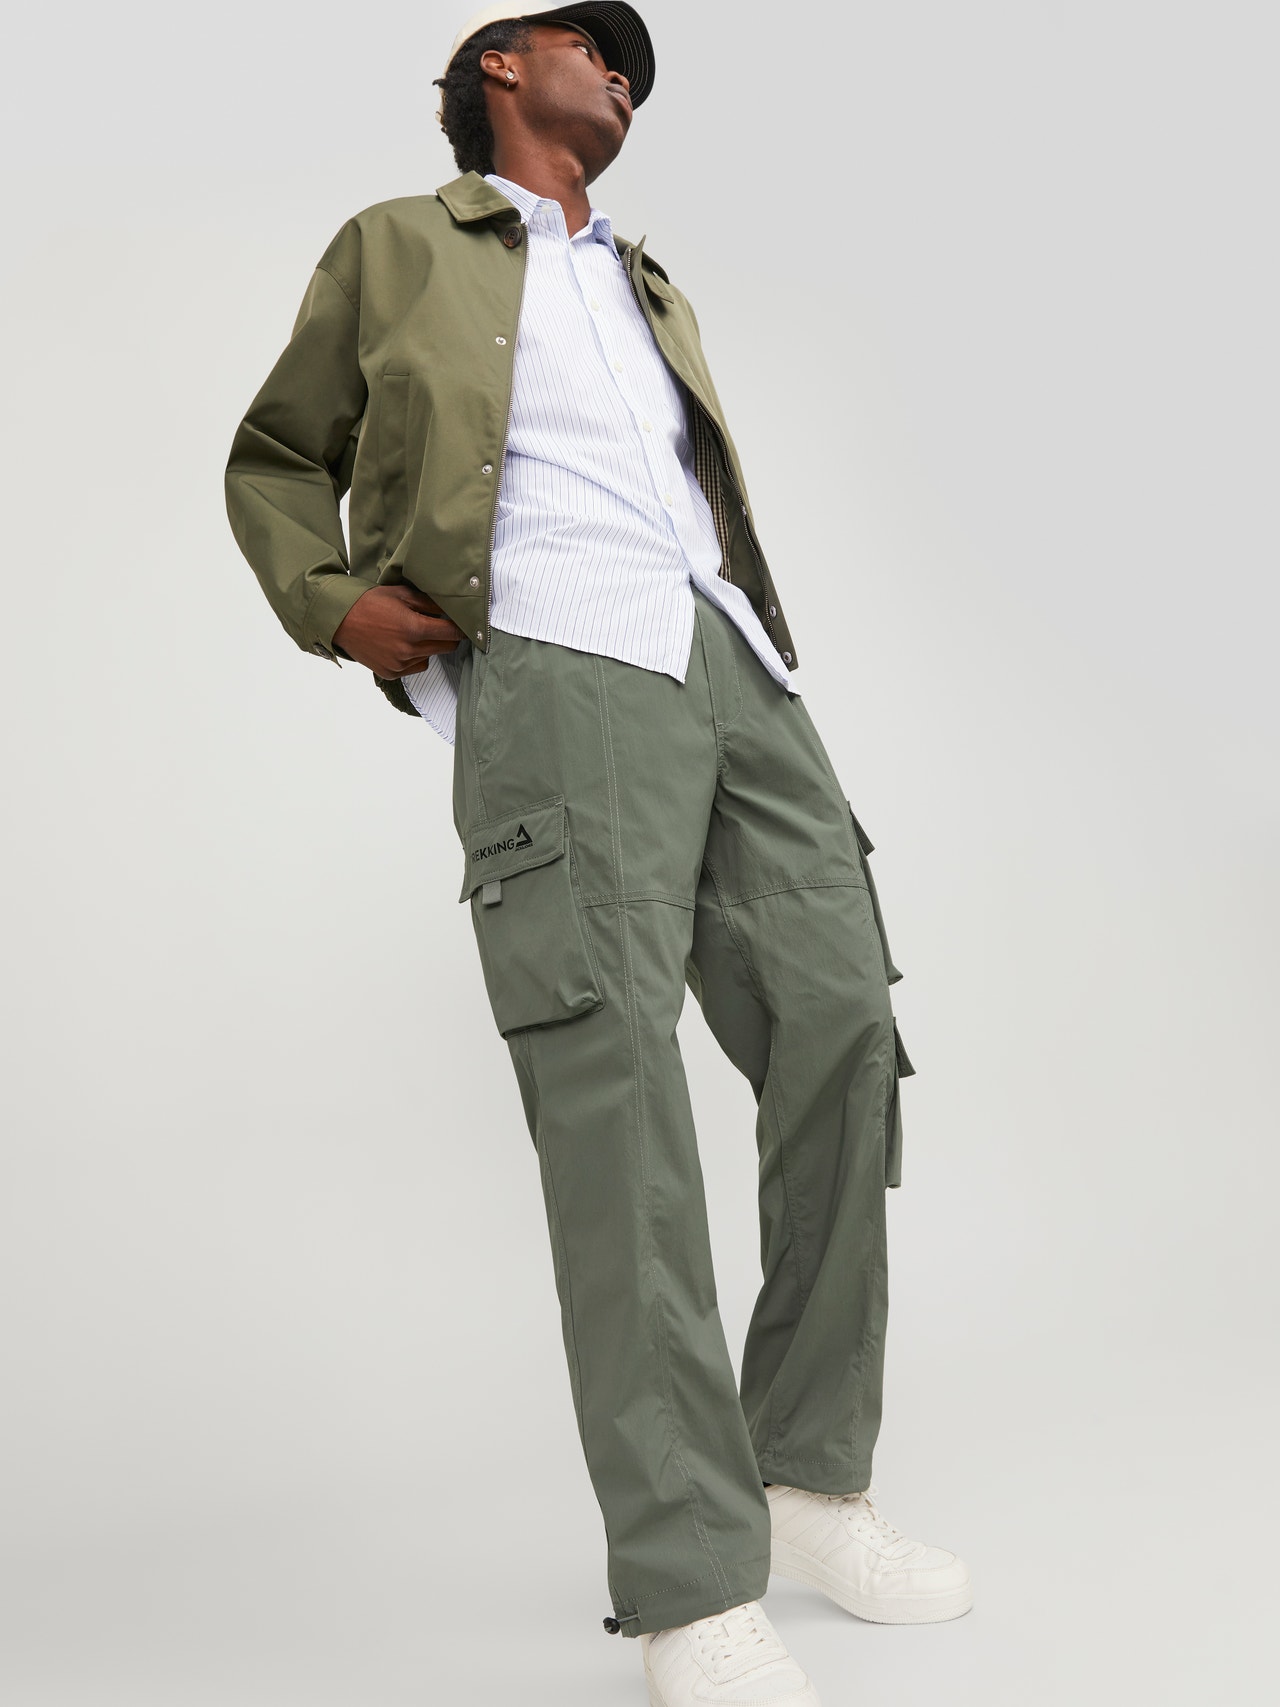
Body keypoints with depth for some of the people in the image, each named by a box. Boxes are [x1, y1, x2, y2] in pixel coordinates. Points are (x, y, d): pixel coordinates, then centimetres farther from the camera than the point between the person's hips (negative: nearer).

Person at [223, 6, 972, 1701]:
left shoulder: (652, 288, 35)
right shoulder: (395, 247, 20)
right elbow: (275, 461, 20)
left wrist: (753, 642, 17)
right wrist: (329, 604, 0)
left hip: (728, 656, 6)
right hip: (549, 662, -6)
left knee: (841, 1025, -6)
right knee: (612, 1073, -18)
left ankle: (810, 1479, 7)